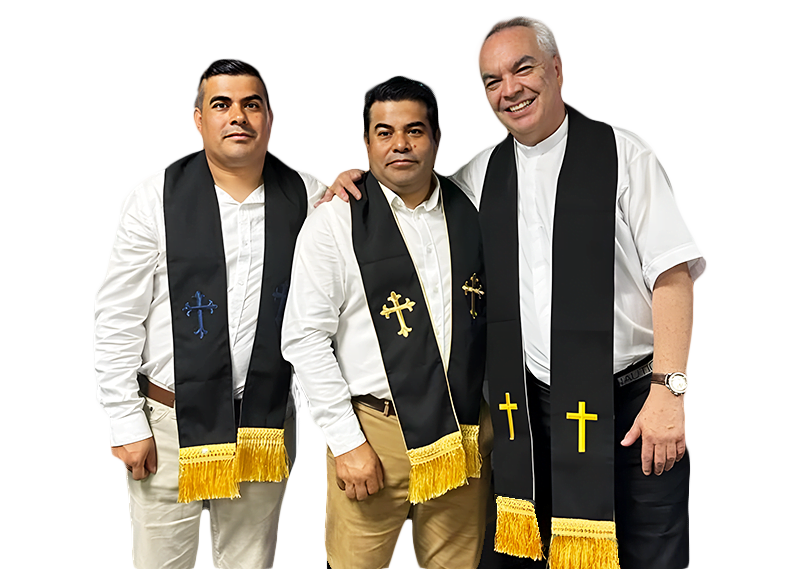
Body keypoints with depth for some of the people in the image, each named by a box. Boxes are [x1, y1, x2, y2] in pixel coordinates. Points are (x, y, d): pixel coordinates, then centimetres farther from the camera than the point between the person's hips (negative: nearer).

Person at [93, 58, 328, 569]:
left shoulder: (308, 195, 0)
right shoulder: (154, 198, -6)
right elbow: (116, 319, -3)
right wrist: (126, 423, -6)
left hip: (266, 422, 2)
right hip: (170, 422, -2)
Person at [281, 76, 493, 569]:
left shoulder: (472, 213, 7)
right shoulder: (335, 223, -4)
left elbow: (493, 317, 13)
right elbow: (305, 338, -7)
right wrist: (347, 442, -11)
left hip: (467, 431, 4)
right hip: (373, 432, -3)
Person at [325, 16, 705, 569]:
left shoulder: (623, 152, -4)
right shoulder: (482, 171, 8)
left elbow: (672, 275, -9)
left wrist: (668, 390, -15)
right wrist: (355, 181, 6)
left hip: (630, 397, -3)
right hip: (534, 407, 4)